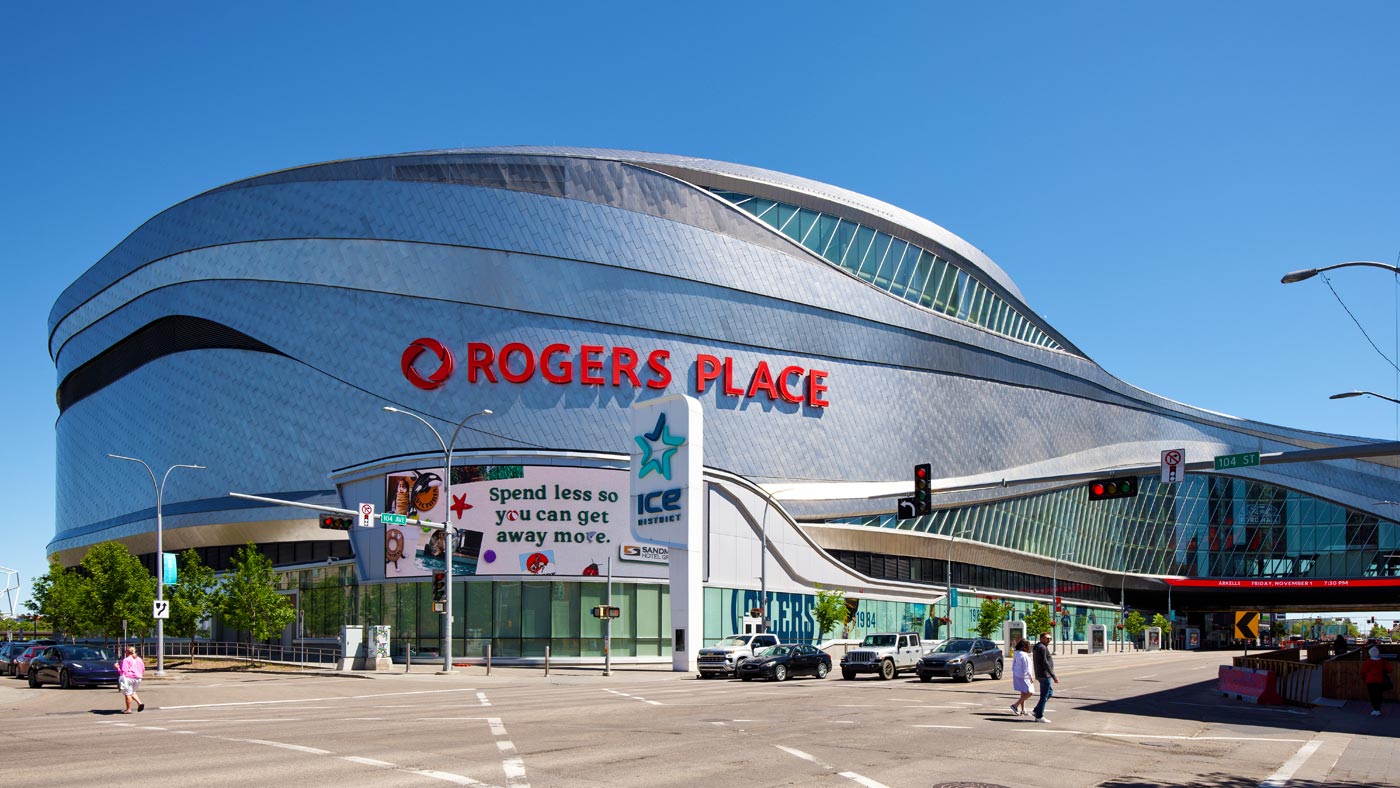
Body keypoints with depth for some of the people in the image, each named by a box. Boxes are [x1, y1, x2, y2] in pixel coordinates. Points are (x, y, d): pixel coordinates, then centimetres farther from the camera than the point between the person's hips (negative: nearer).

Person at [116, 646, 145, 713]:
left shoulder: (126, 660, -12)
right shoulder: (139, 660, 9)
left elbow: (123, 672, -17)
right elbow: (143, 671, 12)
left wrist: (118, 667, -4)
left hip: (128, 678, -7)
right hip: (137, 678, 7)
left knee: (127, 694, 2)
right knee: (132, 692, 23)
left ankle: (128, 709, 4)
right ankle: (139, 703, 6)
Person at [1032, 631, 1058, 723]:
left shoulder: (1037, 647, 16)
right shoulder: (1042, 648, -16)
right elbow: (1045, 663, -22)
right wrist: (1054, 676, -21)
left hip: (1040, 675, 10)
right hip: (1045, 675, -10)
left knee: (1050, 693, 20)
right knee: (1044, 696, -3)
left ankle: (1037, 711, 17)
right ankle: (1039, 717, 1)